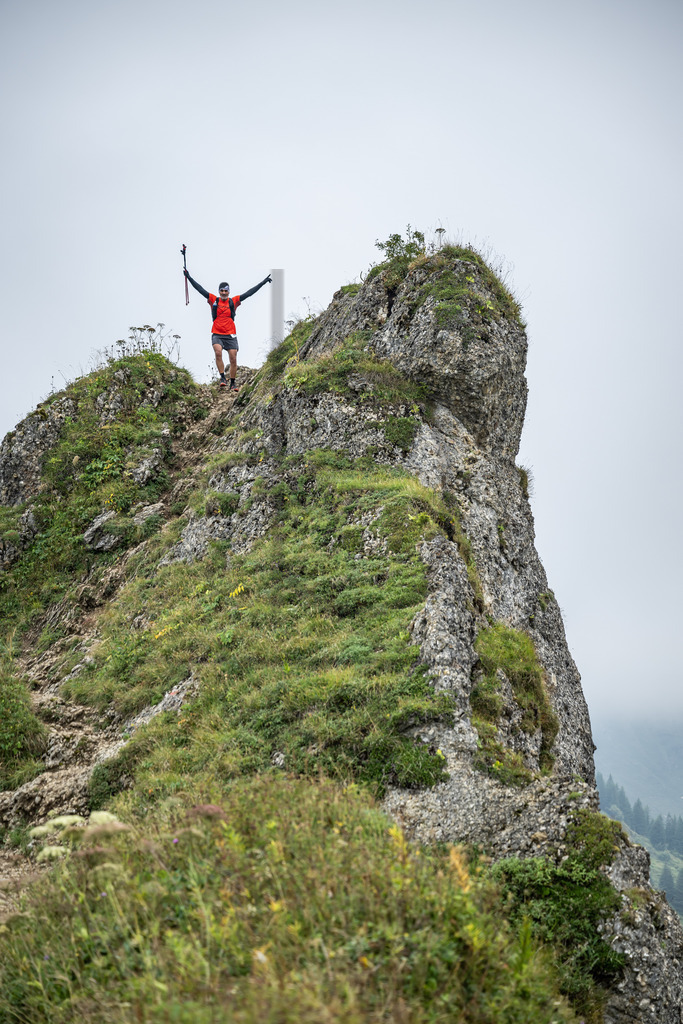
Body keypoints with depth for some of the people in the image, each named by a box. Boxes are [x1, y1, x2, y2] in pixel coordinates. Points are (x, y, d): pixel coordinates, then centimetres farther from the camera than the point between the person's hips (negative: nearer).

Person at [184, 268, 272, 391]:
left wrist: (264, 282, 4)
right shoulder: (213, 300, 5)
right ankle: (222, 377, -19)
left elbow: (249, 292, 6)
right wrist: (189, 277, -1)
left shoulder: (234, 301, 6)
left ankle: (233, 383, 13)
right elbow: (200, 289, 3)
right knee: (218, 352, -26)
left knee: (233, 360, -1)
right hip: (217, 334, -1)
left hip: (230, 335, 1)